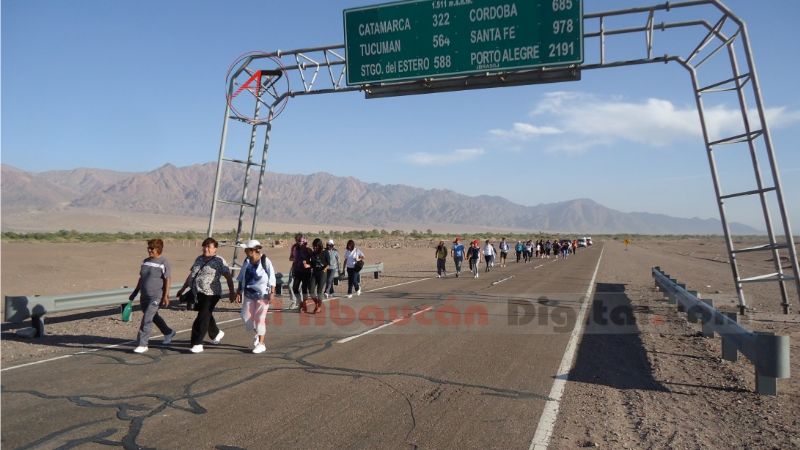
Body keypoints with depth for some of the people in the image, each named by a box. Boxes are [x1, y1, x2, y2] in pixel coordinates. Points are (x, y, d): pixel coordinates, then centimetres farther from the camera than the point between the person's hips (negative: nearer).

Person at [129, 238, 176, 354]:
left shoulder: (163, 263, -10)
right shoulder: (145, 261, 10)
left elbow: (167, 280, -11)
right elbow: (141, 278, 18)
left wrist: (166, 296, -15)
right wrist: (135, 292, 18)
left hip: (156, 297, -7)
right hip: (144, 296, 8)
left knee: (147, 320, -9)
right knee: (154, 317, 19)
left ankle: (142, 344, -2)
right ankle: (168, 333, 37)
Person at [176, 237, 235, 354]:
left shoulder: (219, 261, -6)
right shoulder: (199, 259, 15)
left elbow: (228, 277, -10)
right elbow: (191, 275, 24)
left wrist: (232, 292, -16)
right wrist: (183, 288, 25)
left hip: (210, 294, -7)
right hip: (197, 294, 7)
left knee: (203, 318, -9)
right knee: (207, 315, 20)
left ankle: (197, 344, -6)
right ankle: (216, 333, 42)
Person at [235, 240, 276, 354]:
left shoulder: (265, 261, -13)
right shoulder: (247, 261, 4)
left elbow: (272, 278, -10)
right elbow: (241, 278, 12)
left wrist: (272, 292, -14)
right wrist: (239, 292, 11)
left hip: (262, 294, -6)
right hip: (249, 294, 6)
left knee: (260, 318, -2)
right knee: (246, 316, 4)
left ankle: (262, 343, 11)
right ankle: (257, 333, 33)